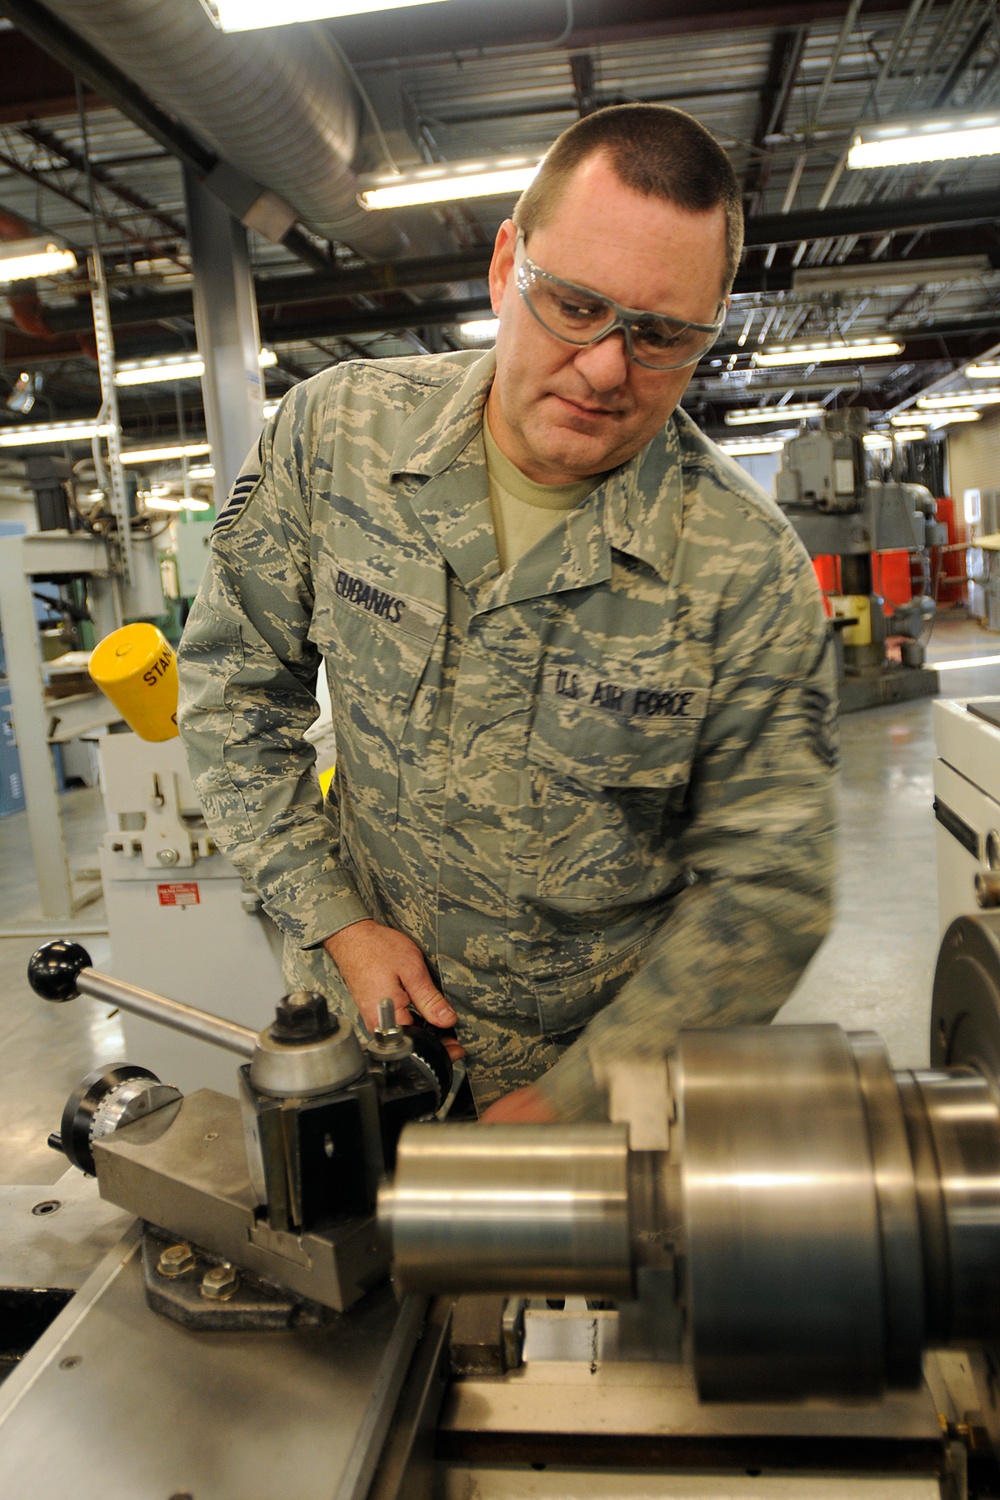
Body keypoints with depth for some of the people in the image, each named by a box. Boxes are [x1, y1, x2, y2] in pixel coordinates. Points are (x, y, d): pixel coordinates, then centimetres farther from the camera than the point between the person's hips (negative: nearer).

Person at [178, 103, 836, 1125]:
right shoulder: (332, 433, -14)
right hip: (359, 1005, 3)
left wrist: (568, 1103, -19)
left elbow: (763, 892, -16)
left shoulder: (749, 569, -20)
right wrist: (333, 918, -11)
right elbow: (233, 687, -5)